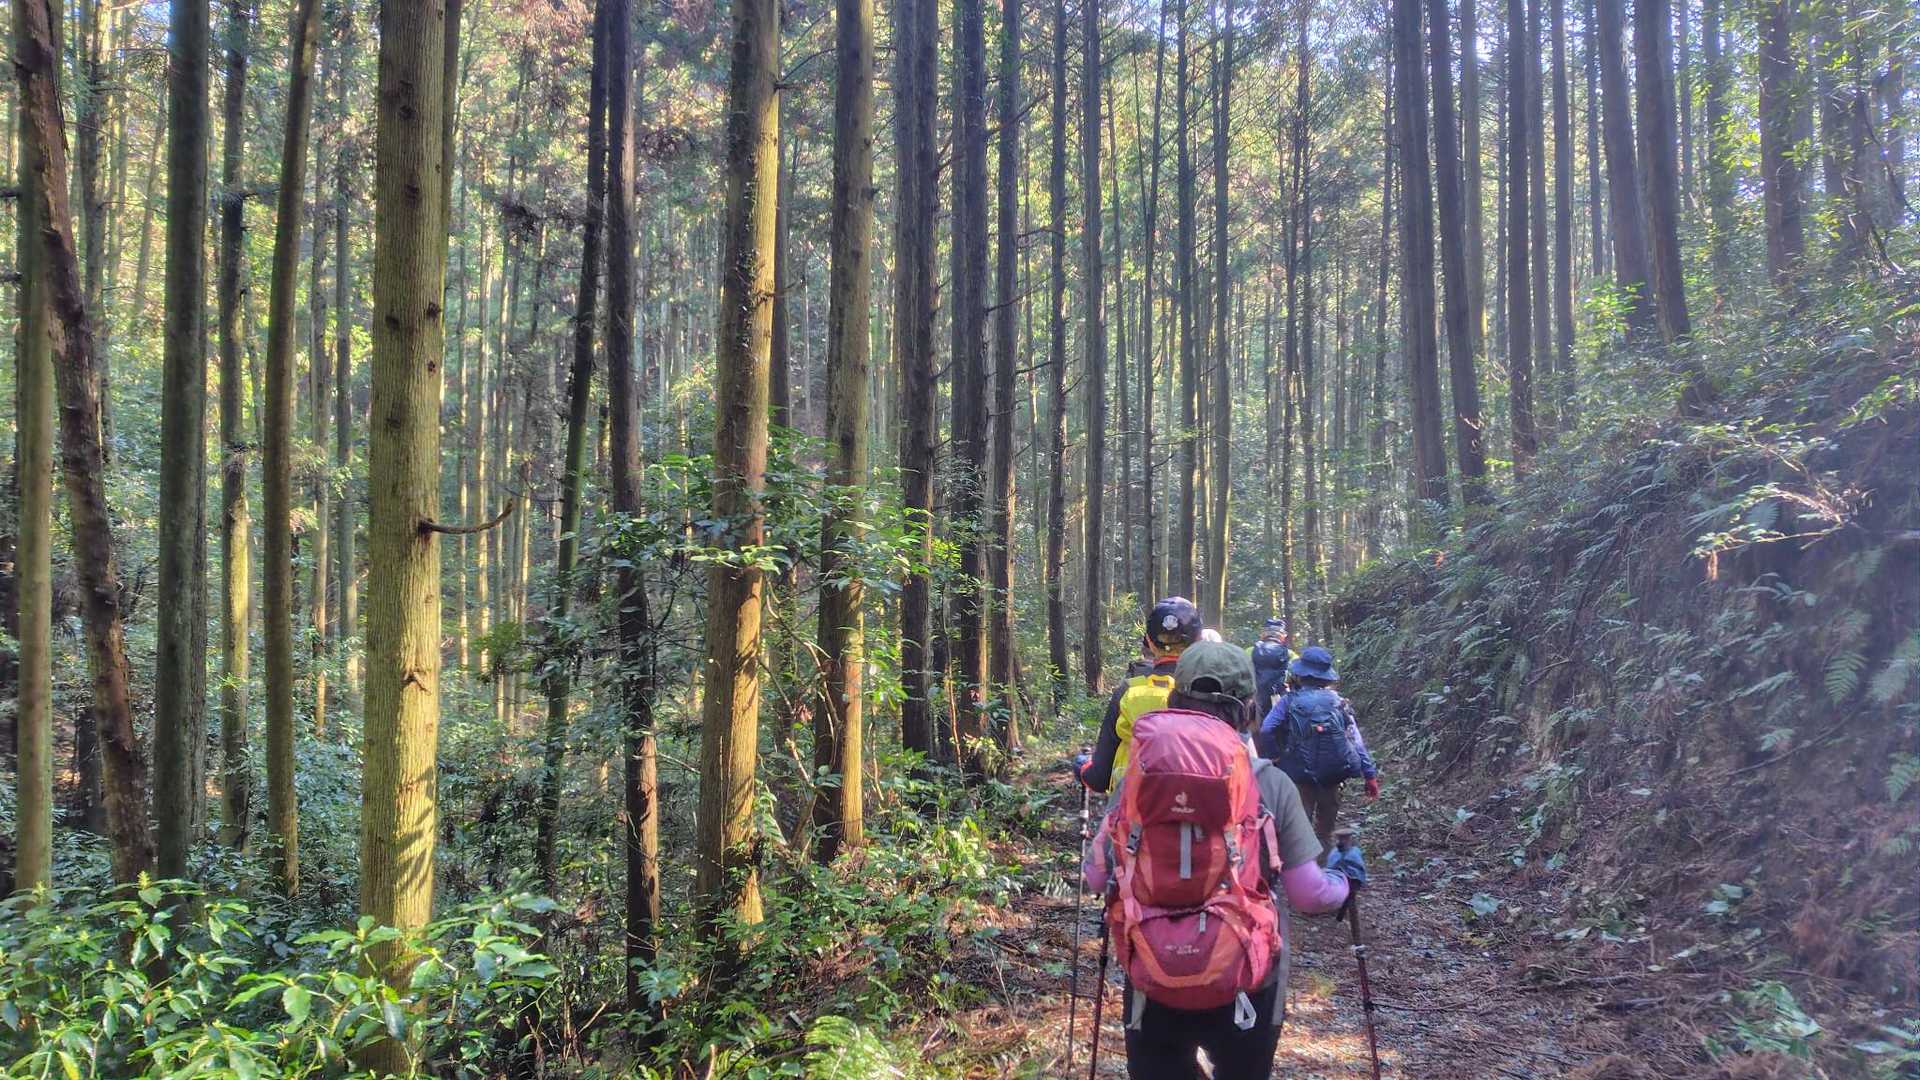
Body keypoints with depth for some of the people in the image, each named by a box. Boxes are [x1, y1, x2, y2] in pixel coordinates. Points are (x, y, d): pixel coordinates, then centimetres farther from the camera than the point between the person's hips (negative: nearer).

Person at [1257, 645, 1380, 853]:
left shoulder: (1289, 701, -6)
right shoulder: (1338, 701, 1)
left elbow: (1266, 731, -18)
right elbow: (1356, 740, -2)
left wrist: (1274, 757, -2)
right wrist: (1370, 775, 1)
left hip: (1299, 776, -2)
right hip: (1332, 776, 2)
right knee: (1326, 831, 20)